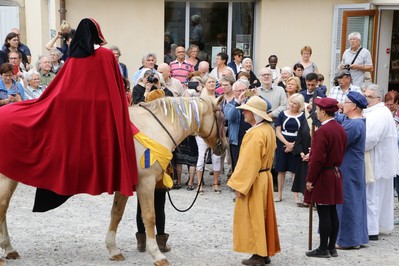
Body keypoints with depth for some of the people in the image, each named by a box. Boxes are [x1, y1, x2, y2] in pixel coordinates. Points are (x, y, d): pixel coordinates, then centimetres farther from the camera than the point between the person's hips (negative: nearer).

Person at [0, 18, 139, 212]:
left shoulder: (73, 59, 3)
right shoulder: (107, 55, -4)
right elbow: (117, 90, -2)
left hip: (71, 109, 3)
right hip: (101, 112, -2)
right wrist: (120, 115, 9)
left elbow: (58, 90, 7)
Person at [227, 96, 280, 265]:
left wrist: (239, 186, -19)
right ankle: (266, 252, 22)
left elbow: (249, 162, -23)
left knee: (253, 216, 1)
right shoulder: (269, 129, 6)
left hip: (253, 180, -9)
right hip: (265, 176, 9)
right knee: (263, 215, 14)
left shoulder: (256, 133, -23)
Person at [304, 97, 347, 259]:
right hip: (335, 175, 9)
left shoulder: (322, 131, -20)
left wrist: (310, 179, -14)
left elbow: (317, 159, -21)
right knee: (332, 212, 12)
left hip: (323, 177, -9)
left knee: (323, 213, -2)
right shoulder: (340, 129, 9)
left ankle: (323, 249, 4)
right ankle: (332, 248, 19)